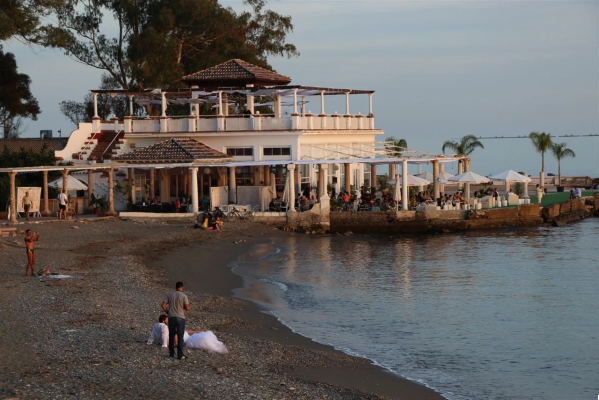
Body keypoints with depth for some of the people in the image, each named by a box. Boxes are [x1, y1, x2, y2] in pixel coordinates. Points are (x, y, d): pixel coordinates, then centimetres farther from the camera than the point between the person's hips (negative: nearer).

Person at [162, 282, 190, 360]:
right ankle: (180, 355, -3)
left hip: (171, 318, 3)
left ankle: (172, 353, 20)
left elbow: (163, 305, -2)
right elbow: (187, 308, -11)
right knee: (180, 337, 0)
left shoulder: (170, 295, 3)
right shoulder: (184, 296, -7)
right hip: (180, 318, -3)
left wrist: (167, 312, 11)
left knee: (171, 336, 15)